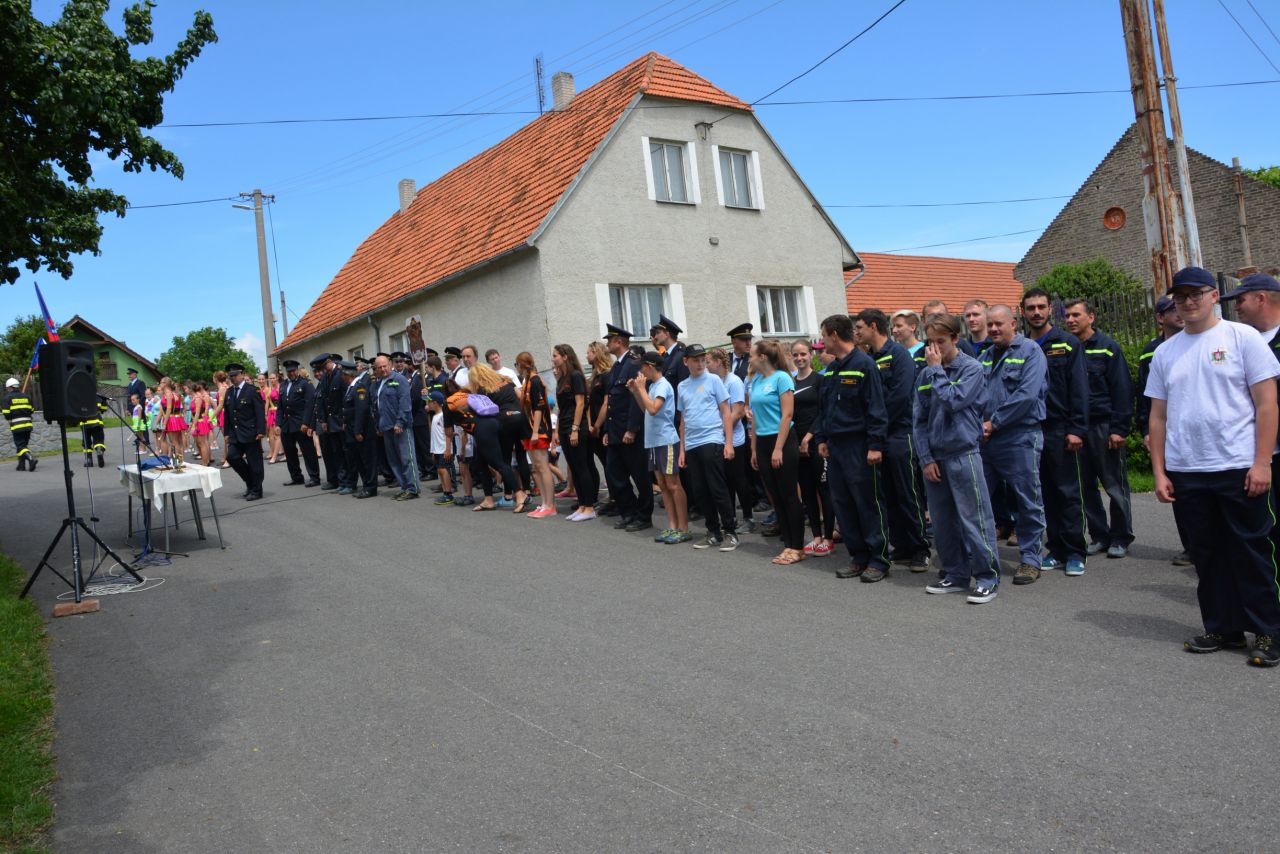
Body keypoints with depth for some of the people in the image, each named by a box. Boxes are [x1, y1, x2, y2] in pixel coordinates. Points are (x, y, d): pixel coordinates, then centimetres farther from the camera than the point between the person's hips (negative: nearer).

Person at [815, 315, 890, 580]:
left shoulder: (864, 364, -11)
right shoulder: (831, 369, 14)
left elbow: (876, 407, -15)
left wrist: (875, 445, -18)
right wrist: (821, 438, 12)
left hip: (859, 447, -8)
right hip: (835, 447, 8)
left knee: (869, 503, -1)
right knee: (842, 505, 10)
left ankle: (878, 559, 8)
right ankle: (858, 557, 20)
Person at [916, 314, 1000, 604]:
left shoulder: (971, 368, -4)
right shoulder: (925, 375, 9)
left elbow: (952, 400, -19)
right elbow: (920, 420, 10)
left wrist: (936, 370, -10)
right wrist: (926, 458, 3)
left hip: (964, 454, -5)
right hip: (935, 457, 5)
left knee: (974, 518, -4)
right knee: (943, 521, 10)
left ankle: (988, 577, 6)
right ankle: (956, 575, 22)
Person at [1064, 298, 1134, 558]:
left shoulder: (1107, 347, -2)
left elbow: (1122, 389, -6)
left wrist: (1119, 429, -13)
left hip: (1104, 426, -4)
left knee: (1115, 486, 2)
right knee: (1086, 486, 8)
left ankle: (1120, 538, 14)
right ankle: (1099, 536, 20)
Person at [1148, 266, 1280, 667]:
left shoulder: (1242, 337, -1)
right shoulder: (1165, 352, 10)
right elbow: (1158, 416, 11)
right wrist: (1159, 472, 6)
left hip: (1239, 468, -4)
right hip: (1185, 472, 4)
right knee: (1207, 556, 11)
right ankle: (1223, 629, 22)